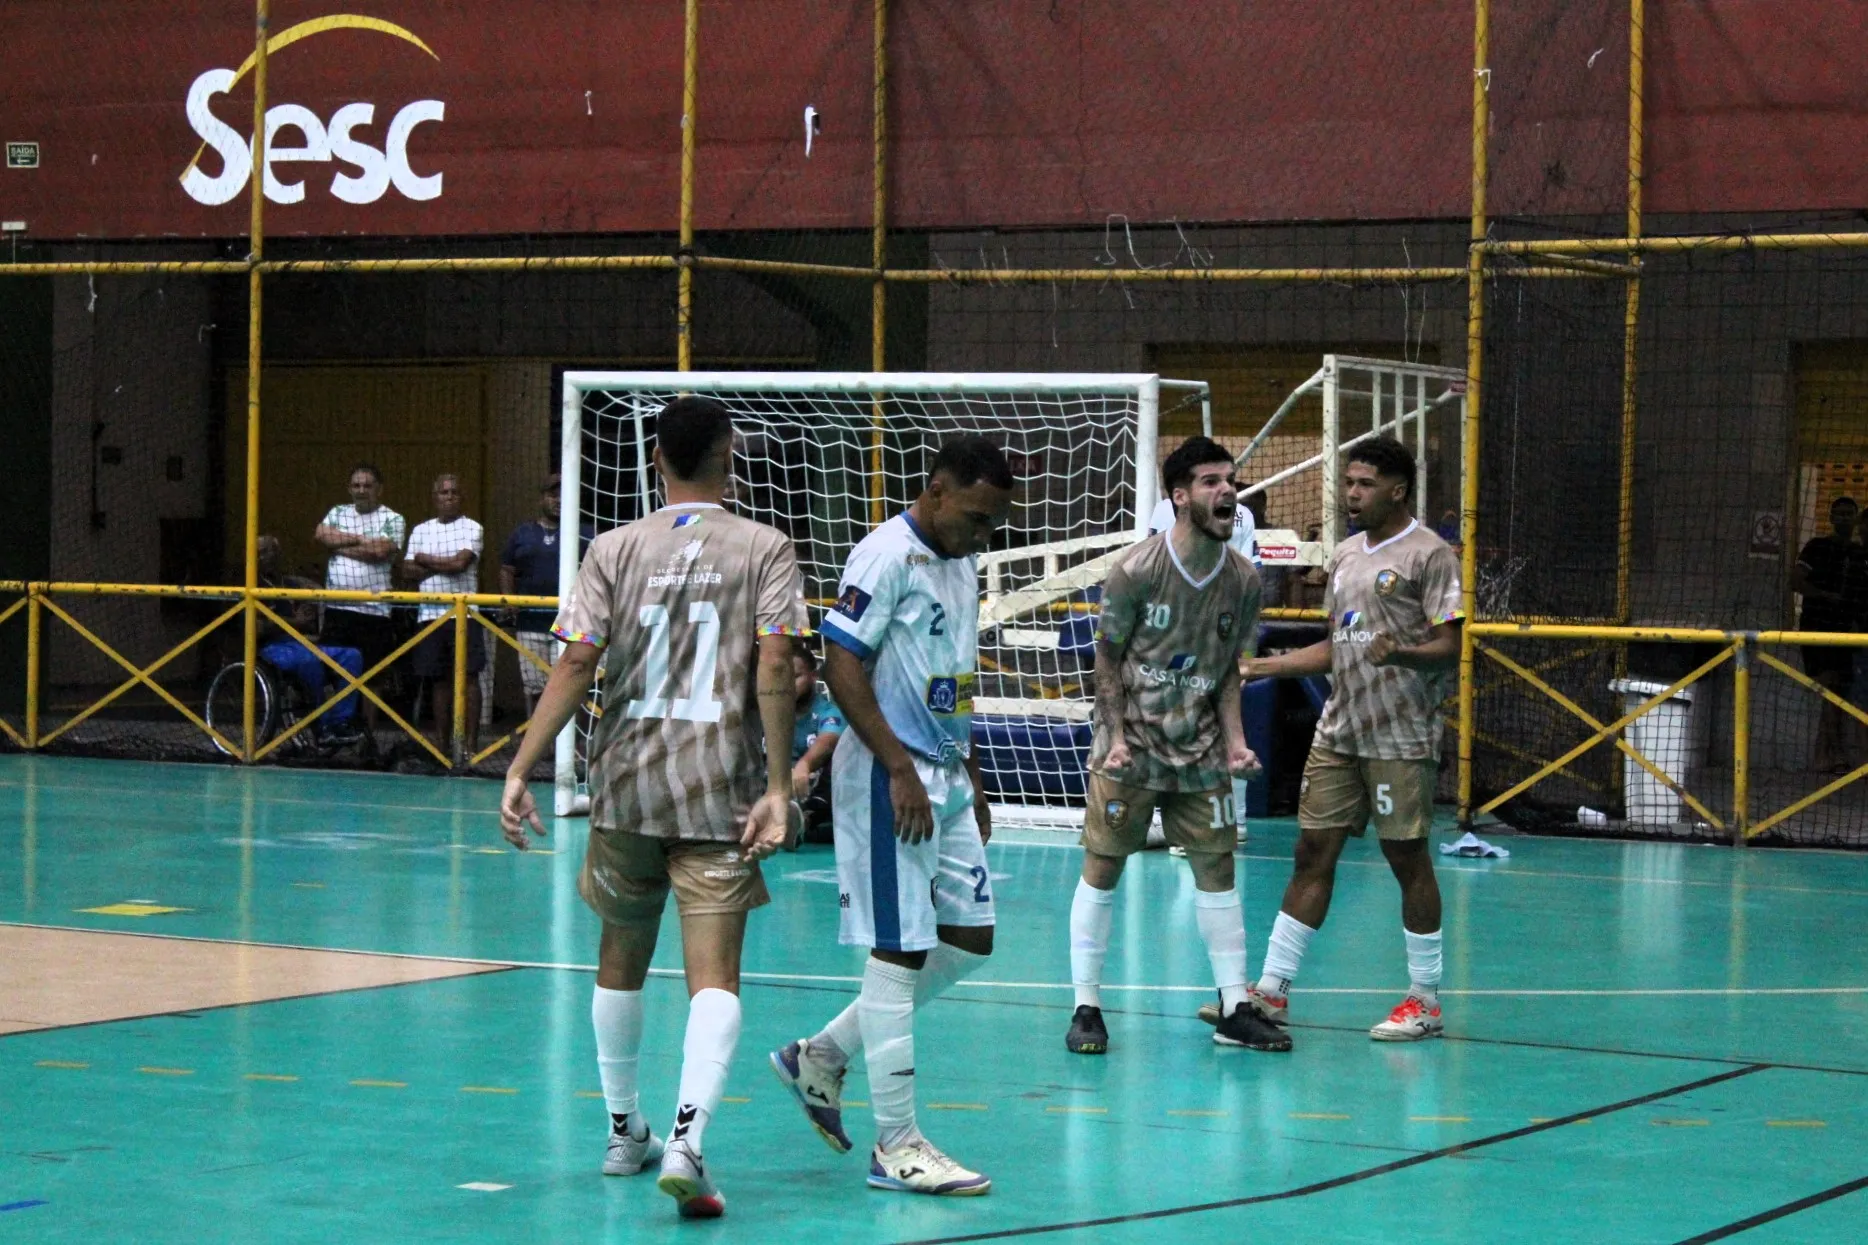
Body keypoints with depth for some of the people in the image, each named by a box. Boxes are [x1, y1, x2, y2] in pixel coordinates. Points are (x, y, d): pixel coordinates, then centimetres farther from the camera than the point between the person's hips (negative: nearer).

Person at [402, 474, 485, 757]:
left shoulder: (472, 529, 2)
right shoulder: (421, 531, 14)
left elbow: (461, 562, -12)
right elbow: (408, 570, 5)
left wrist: (424, 560, 0)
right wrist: (444, 566, -7)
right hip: (429, 614, 4)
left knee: (467, 676, -8)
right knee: (439, 680, 7)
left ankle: (471, 743, -9)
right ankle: (441, 743, 11)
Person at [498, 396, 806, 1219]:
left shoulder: (615, 550, 4)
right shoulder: (765, 550, 1)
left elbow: (576, 664, -5)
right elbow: (775, 669, -10)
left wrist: (522, 769, -5)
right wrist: (778, 787, -10)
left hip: (626, 780, 2)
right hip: (721, 788, -2)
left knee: (621, 959, 20)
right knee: (713, 974, -7)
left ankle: (624, 1132, 32)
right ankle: (686, 1142, -26)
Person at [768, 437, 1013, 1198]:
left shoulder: (960, 563, 14)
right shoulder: (888, 556, -14)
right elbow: (841, 665, -18)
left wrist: (971, 782, 21)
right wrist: (900, 770, -21)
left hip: (945, 778, 9)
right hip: (889, 779, -9)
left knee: (969, 940, 12)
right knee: (898, 953, -6)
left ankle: (822, 1056, 23)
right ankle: (896, 1146, 0)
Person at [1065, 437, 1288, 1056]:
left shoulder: (1243, 580, -1)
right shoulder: (1136, 570, -14)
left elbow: (1228, 669, 9)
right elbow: (1108, 657, -6)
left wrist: (1234, 740, -2)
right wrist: (1117, 737, -13)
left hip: (1200, 753, 4)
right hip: (1131, 750, -4)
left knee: (1216, 869, 5)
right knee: (1103, 867, -1)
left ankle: (1234, 1010, 12)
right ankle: (1087, 1007, 7)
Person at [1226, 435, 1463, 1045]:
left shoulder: (1429, 555, -7)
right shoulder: (1345, 555, 16)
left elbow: (1450, 647, -12)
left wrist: (1400, 652, -31)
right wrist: (1259, 667, 18)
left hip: (1401, 739, -7)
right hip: (1337, 733, 7)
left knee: (1408, 858, -1)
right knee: (1312, 853, 6)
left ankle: (1424, 999, 10)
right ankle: (1271, 992, 8)